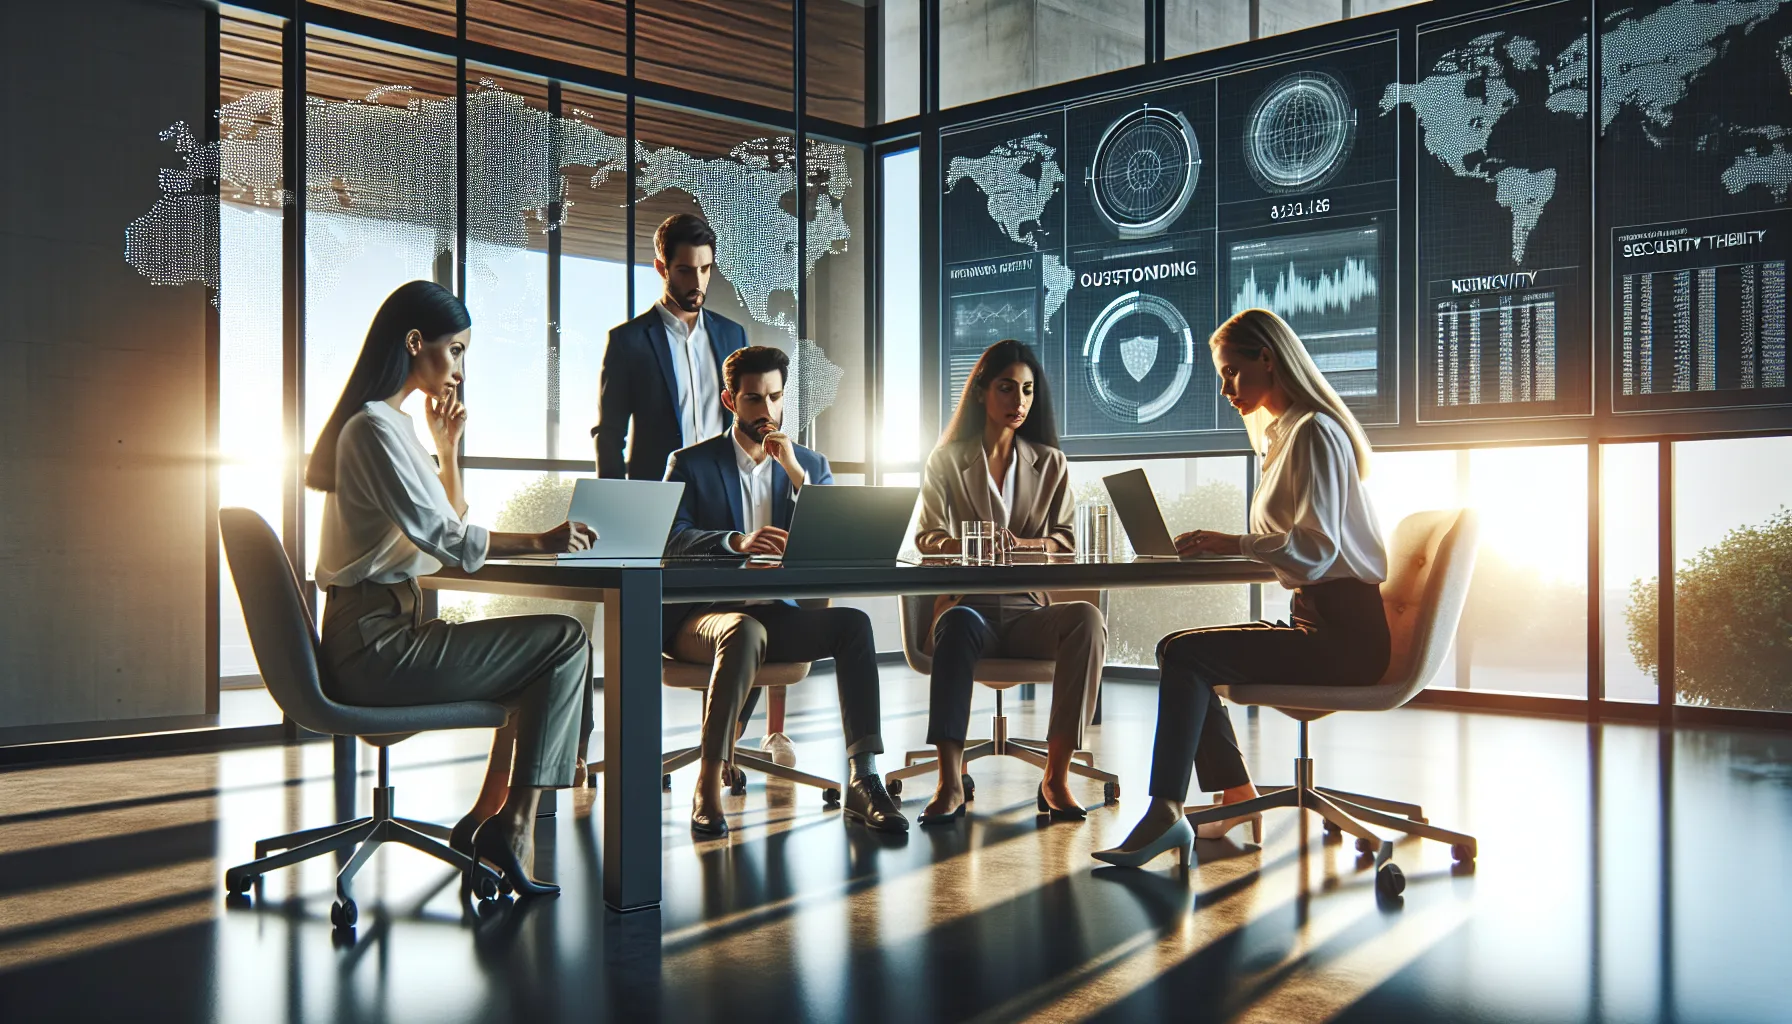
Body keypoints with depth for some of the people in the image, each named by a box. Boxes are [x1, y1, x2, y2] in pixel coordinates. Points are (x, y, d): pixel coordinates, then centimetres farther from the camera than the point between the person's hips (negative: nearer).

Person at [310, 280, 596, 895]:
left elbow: (450, 525, 24)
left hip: (380, 633, 11)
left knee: (541, 653, 18)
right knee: (564, 642, -11)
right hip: (375, 645, -11)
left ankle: (488, 817, 12)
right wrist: (540, 542, -17)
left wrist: (447, 446, 13)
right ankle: (513, 828, -8)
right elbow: (444, 537, -21)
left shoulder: (387, 424, 19)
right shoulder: (376, 427, -13)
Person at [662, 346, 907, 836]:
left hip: (779, 614, 3)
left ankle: (862, 781, -29)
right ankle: (708, 786, -31)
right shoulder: (691, 463, 5)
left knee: (854, 623, -26)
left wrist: (796, 473, -9)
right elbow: (669, 538, -11)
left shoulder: (810, 464, 14)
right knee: (745, 631, -38)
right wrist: (737, 542, -29)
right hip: (702, 615, -3)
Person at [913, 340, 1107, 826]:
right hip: (969, 605, -2)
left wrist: (1022, 545, -14)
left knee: (1087, 618, -32)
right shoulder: (947, 460, 12)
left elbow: (1066, 541, 9)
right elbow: (928, 538, 0)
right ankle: (950, 782, -45)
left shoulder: (1050, 464, 18)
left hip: (1029, 609, 2)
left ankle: (1056, 777, -32)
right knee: (958, 625, -39)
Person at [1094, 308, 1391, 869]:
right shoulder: (1287, 434, 20)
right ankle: (1239, 803, 8)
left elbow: (1316, 548, -21)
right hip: (1317, 619, 10)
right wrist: (1224, 546, 8)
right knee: (1180, 650, 8)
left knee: (1186, 654, -20)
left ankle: (1166, 812, -19)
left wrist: (1235, 543, -21)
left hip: (1344, 633, -10)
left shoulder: (1314, 433, -11)